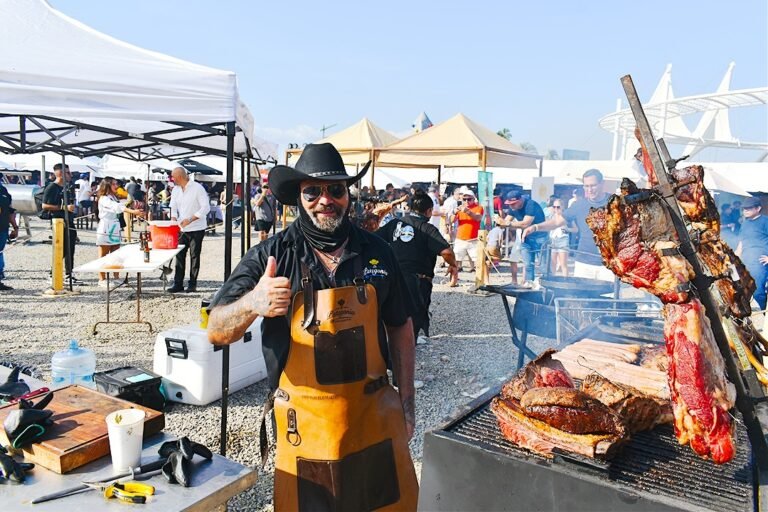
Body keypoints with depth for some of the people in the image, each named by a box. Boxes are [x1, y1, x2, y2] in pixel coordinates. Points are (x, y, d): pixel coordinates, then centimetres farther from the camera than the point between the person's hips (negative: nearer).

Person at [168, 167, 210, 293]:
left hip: (196, 228, -5)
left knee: (194, 256, 3)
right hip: (182, 228, 6)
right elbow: (174, 207, 13)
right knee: (179, 255, 4)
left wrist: (190, 220, -21)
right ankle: (178, 284, 11)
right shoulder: (175, 190, 8)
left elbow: (206, 207, -15)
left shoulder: (197, 188, -11)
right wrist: (173, 219, -8)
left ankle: (192, 284, 12)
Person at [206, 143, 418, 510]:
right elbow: (216, 332, -12)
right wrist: (252, 303, -34)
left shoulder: (377, 252, -2)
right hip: (305, 421, -2)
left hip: (375, 415, 2)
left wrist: (407, 401, 6)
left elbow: (400, 328, 8)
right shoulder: (271, 256, -9)